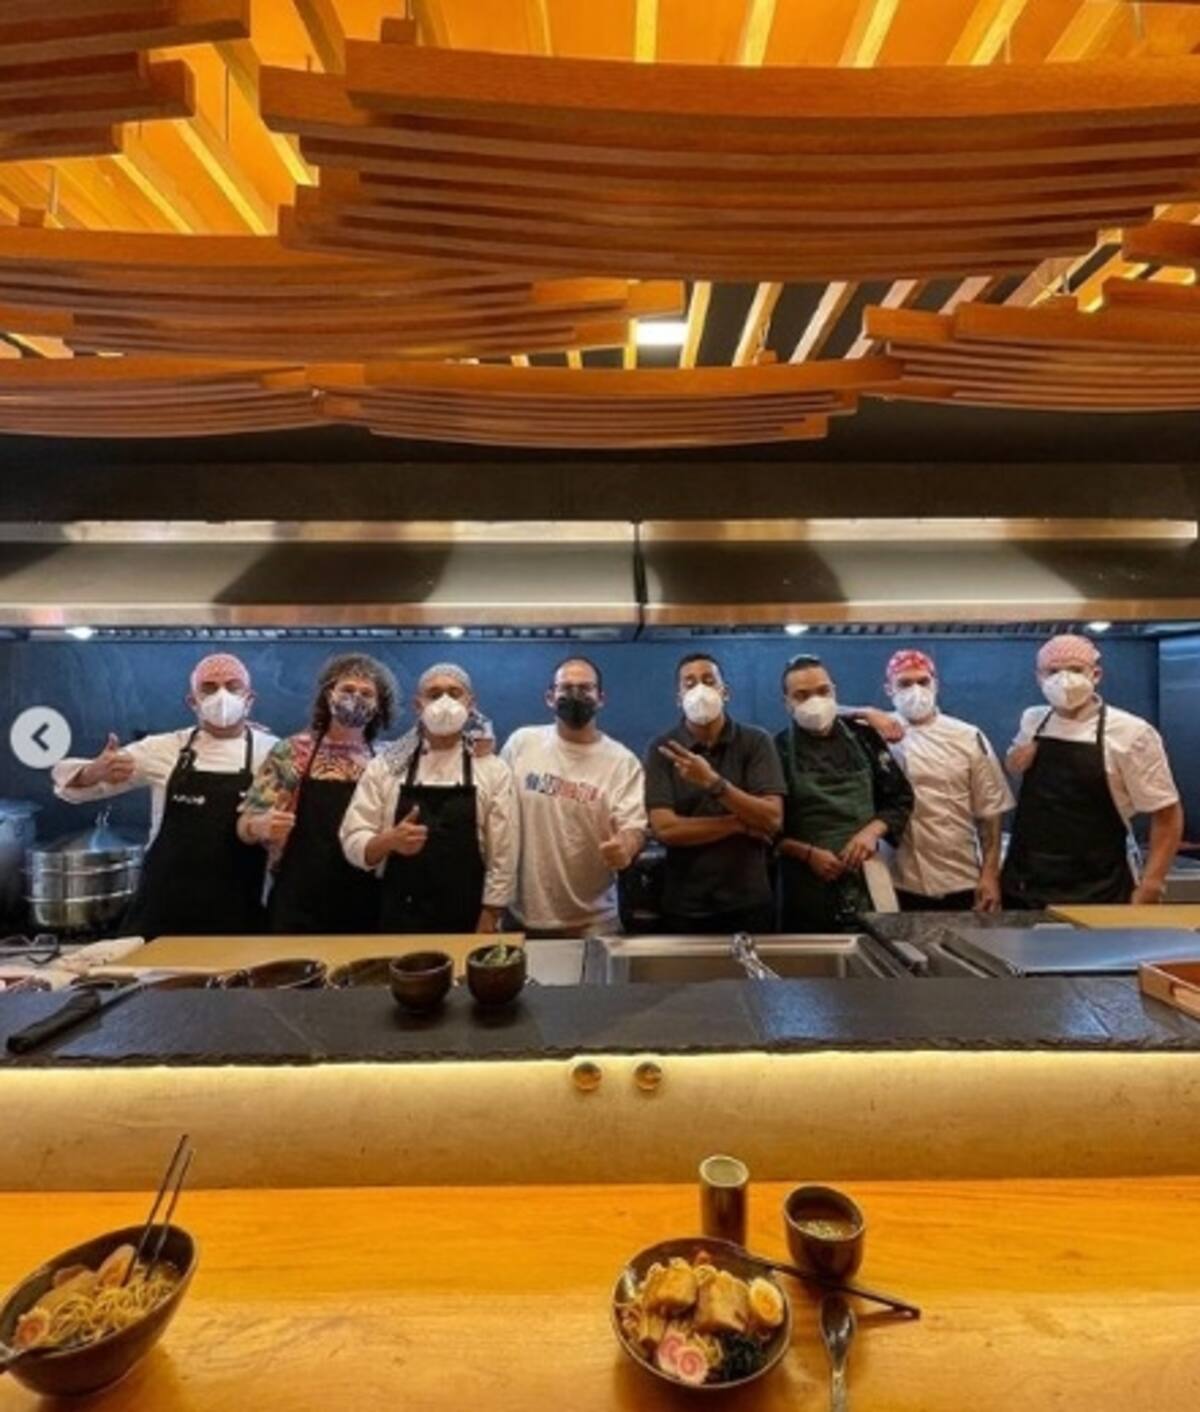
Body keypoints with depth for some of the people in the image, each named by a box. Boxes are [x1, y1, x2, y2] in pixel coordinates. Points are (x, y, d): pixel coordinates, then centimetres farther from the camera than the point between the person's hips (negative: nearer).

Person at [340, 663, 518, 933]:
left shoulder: (493, 770, -2)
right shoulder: (385, 766, 1)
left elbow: (503, 858, -3)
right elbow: (354, 843, -2)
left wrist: (487, 926, -7)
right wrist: (389, 840, -21)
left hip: (467, 925, 0)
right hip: (398, 923, 1)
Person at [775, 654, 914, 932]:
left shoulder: (863, 737, 4)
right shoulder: (778, 751, -5)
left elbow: (900, 797, 10)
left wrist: (873, 831, -7)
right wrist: (808, 854, -16)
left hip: (866, 877, 3)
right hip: (807, 884, -2)